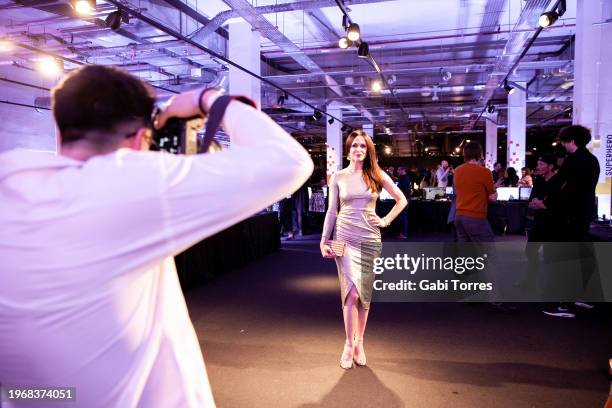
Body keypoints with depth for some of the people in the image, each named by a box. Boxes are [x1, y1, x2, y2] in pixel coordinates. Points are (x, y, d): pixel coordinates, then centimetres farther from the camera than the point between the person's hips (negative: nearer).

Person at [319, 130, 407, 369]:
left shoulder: (377, 176, 4)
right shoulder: (338, 177, 3)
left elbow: (402, 200, 11)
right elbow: (332, 211, 5)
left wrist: (386, 221, 2)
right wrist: (324, 241, 1)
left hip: (370, 239, 2)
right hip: (346, 239, -1)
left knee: (365, 295, 7)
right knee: (352, 292, -11)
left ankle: (359, 343, 22)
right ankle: (349, 344, 6)